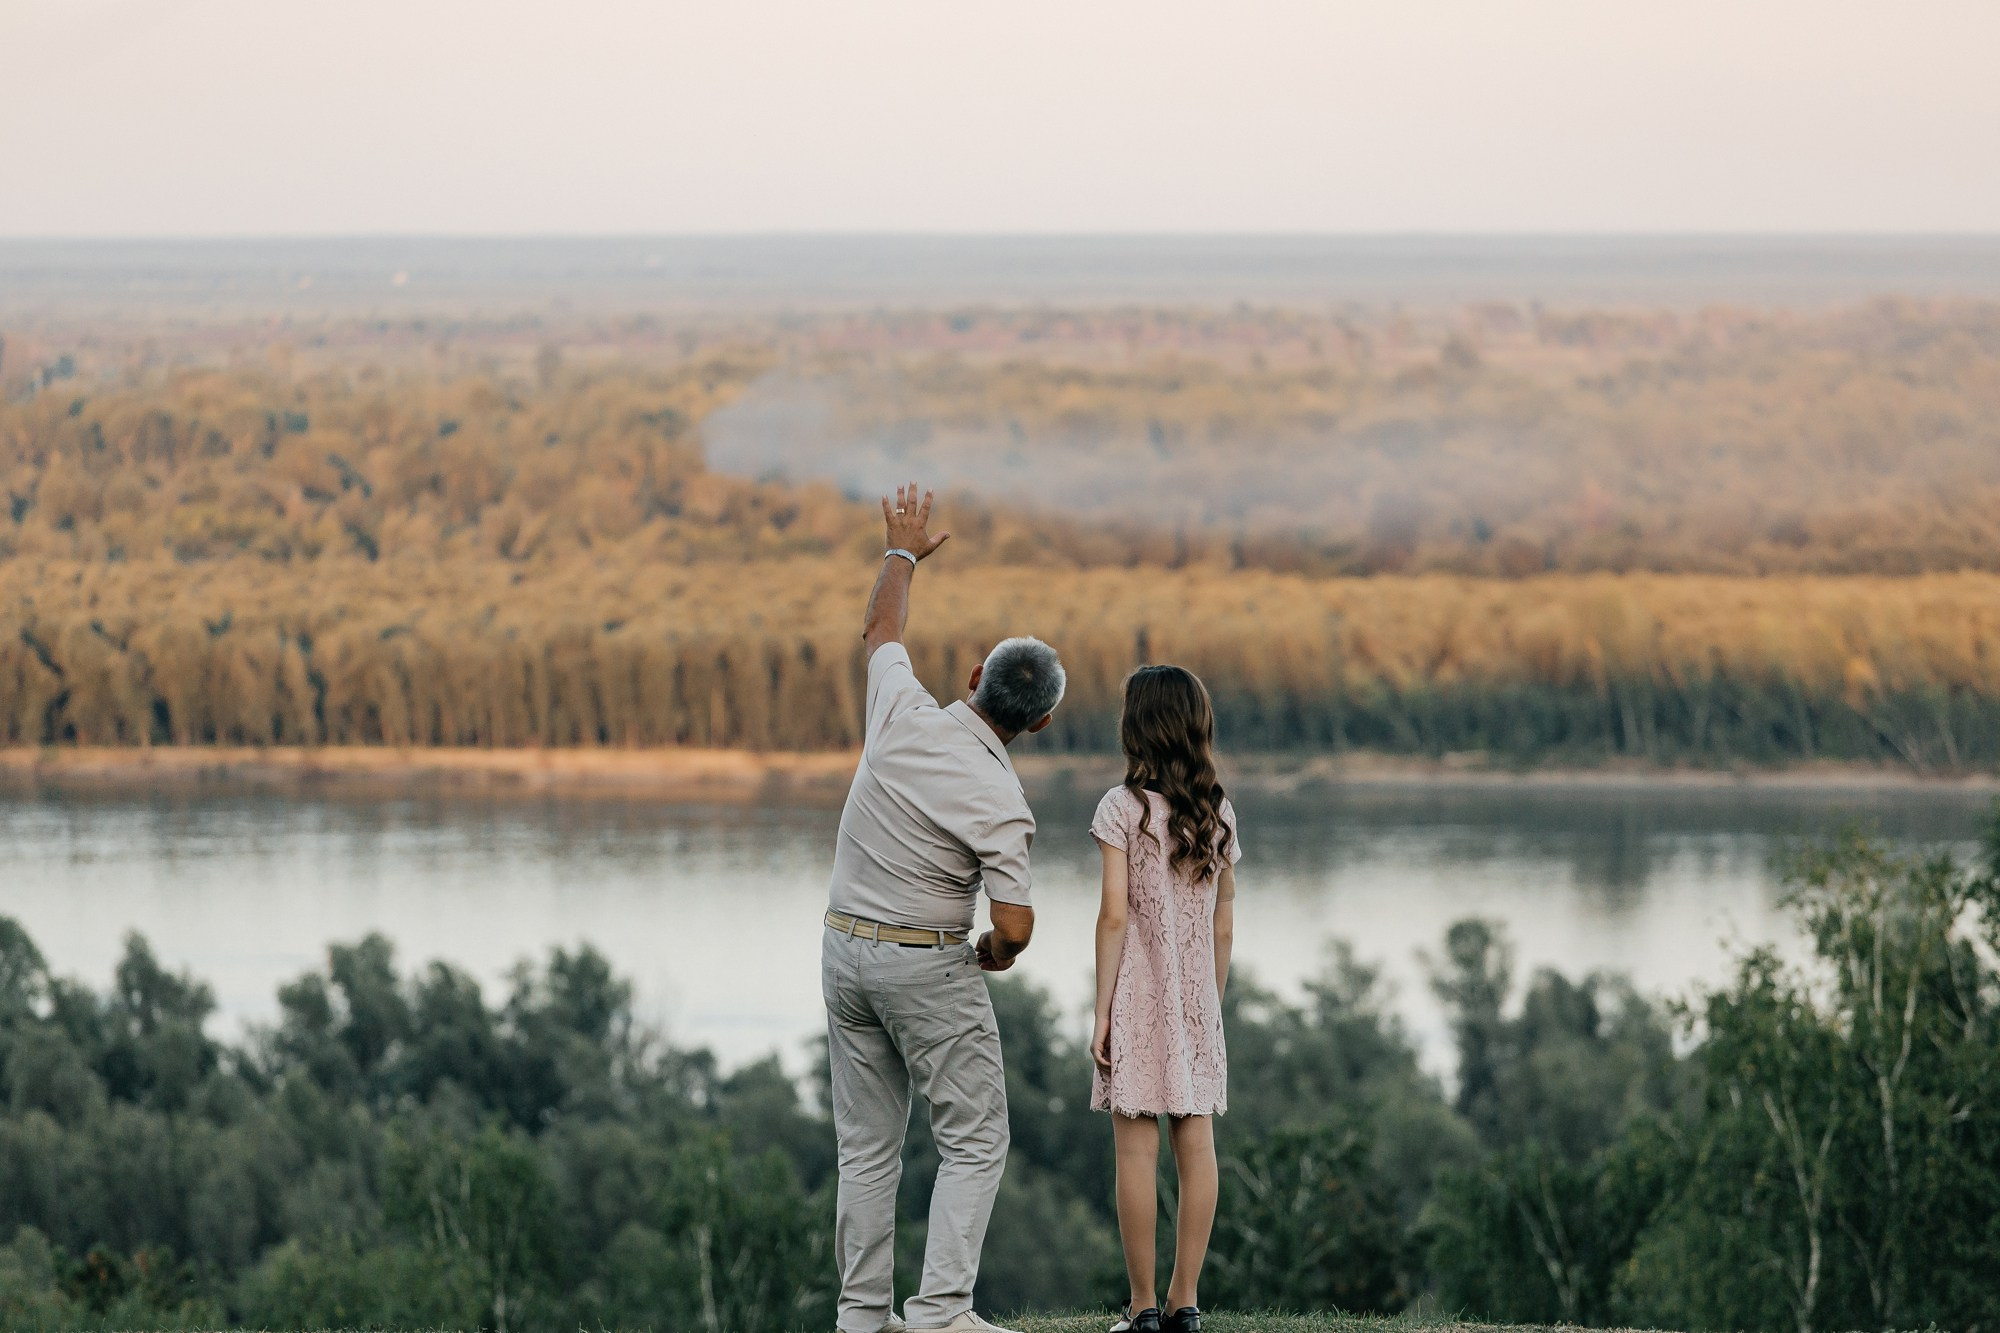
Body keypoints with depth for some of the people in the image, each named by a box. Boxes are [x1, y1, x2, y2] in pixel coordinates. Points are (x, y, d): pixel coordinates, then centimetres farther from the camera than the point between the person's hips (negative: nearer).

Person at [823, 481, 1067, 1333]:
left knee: (867, 1146, 10)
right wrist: (1000, 953, 4)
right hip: (930, 966, -6)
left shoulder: (902, 716, -8)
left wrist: (903, 552, 31)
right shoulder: (1000, 803, -19)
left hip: (847, 950, 6)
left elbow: (882, 633, 14)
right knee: (973, 1141, 1)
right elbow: (1014, 926, -21)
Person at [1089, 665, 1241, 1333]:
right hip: (1197, 999, 5)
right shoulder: (1218, 813, 6)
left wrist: (1102, 1009, -9)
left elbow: (1115, 914, -12)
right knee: (1196, 1146, 5)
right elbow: (1223, 925, 9)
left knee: (1136, 1149, -3)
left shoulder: (1123, 807, -9)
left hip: (1137, 994, -5)